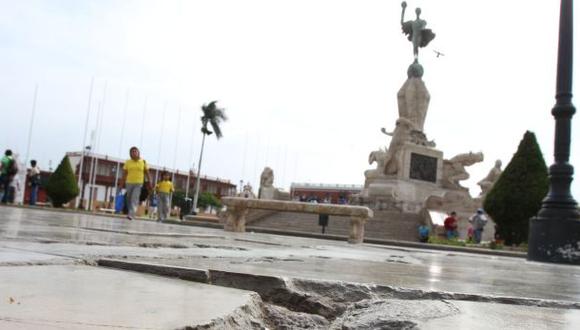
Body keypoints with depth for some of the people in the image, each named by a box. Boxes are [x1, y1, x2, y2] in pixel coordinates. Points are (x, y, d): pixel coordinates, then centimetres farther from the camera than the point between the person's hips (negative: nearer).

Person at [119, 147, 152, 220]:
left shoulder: (143, 162, 2)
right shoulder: (127, 162, 4)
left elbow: (147, 173, 6)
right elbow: (124, 174, 6)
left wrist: (149, 183, 1)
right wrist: (121, 184, 4)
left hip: (138, 184, -2)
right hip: (129, 183, 2)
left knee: (134, 199, -16)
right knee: (129, 199, 10)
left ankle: (131, 214, -24)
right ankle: (129, 213, 27)